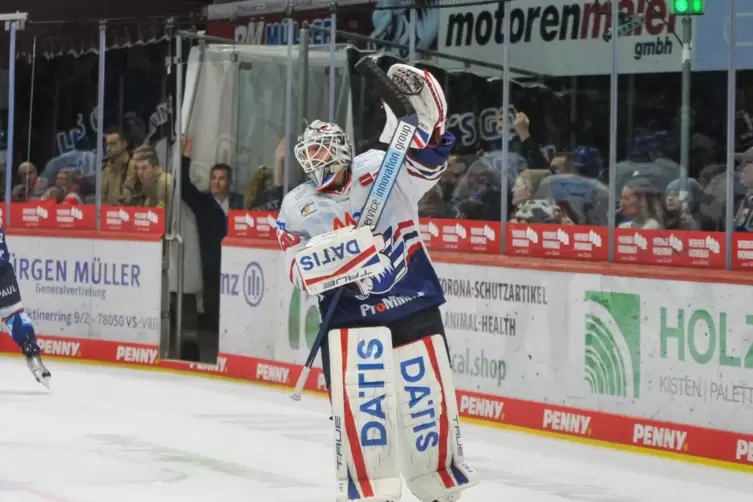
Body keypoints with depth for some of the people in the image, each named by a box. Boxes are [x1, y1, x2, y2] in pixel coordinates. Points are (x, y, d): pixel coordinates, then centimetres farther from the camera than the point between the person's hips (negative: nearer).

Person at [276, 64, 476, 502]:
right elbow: (301, 271, -5)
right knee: (358, 398, -12)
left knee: (427, 394, 5)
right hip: (349, 312, 0)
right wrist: (340, 252, -23)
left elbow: (428, 154, -14)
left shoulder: (381, 169, 1)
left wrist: (421, 111, -32)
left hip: (413, 301, 0)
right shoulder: (297, 207, 5)